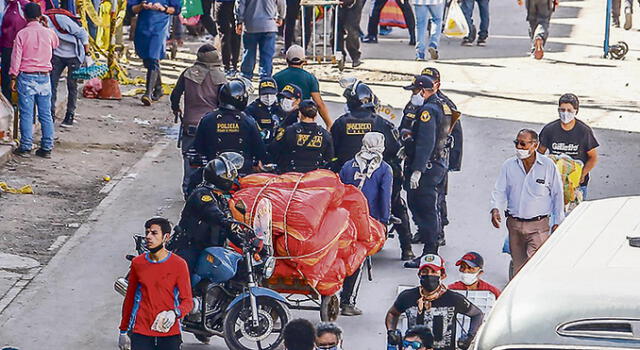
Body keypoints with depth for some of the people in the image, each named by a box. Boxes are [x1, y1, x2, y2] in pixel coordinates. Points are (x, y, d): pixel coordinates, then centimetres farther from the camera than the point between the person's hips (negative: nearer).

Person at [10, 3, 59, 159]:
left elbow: (16, 57, -7)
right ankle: (47, 148, 6)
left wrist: (13, 77, 0)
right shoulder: (48, 33, 2)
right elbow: (56, 43, 25)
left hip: (26, 77, -3)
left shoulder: (22, 34, -6)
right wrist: (46, 26, 27)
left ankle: (25, 147, -1)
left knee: (26, 114, 0)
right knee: (46, 114, 6)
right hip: (44, 77, 3)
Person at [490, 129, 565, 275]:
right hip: (514, 224, 4)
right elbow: (500, 190, 5)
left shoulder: (548, 166, -4)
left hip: (538, 226, -4)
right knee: (518, 265, 12)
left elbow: (557, 194, 4)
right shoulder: (509, 165, 4)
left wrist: (558, 222, 5)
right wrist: (495, 209, -16)